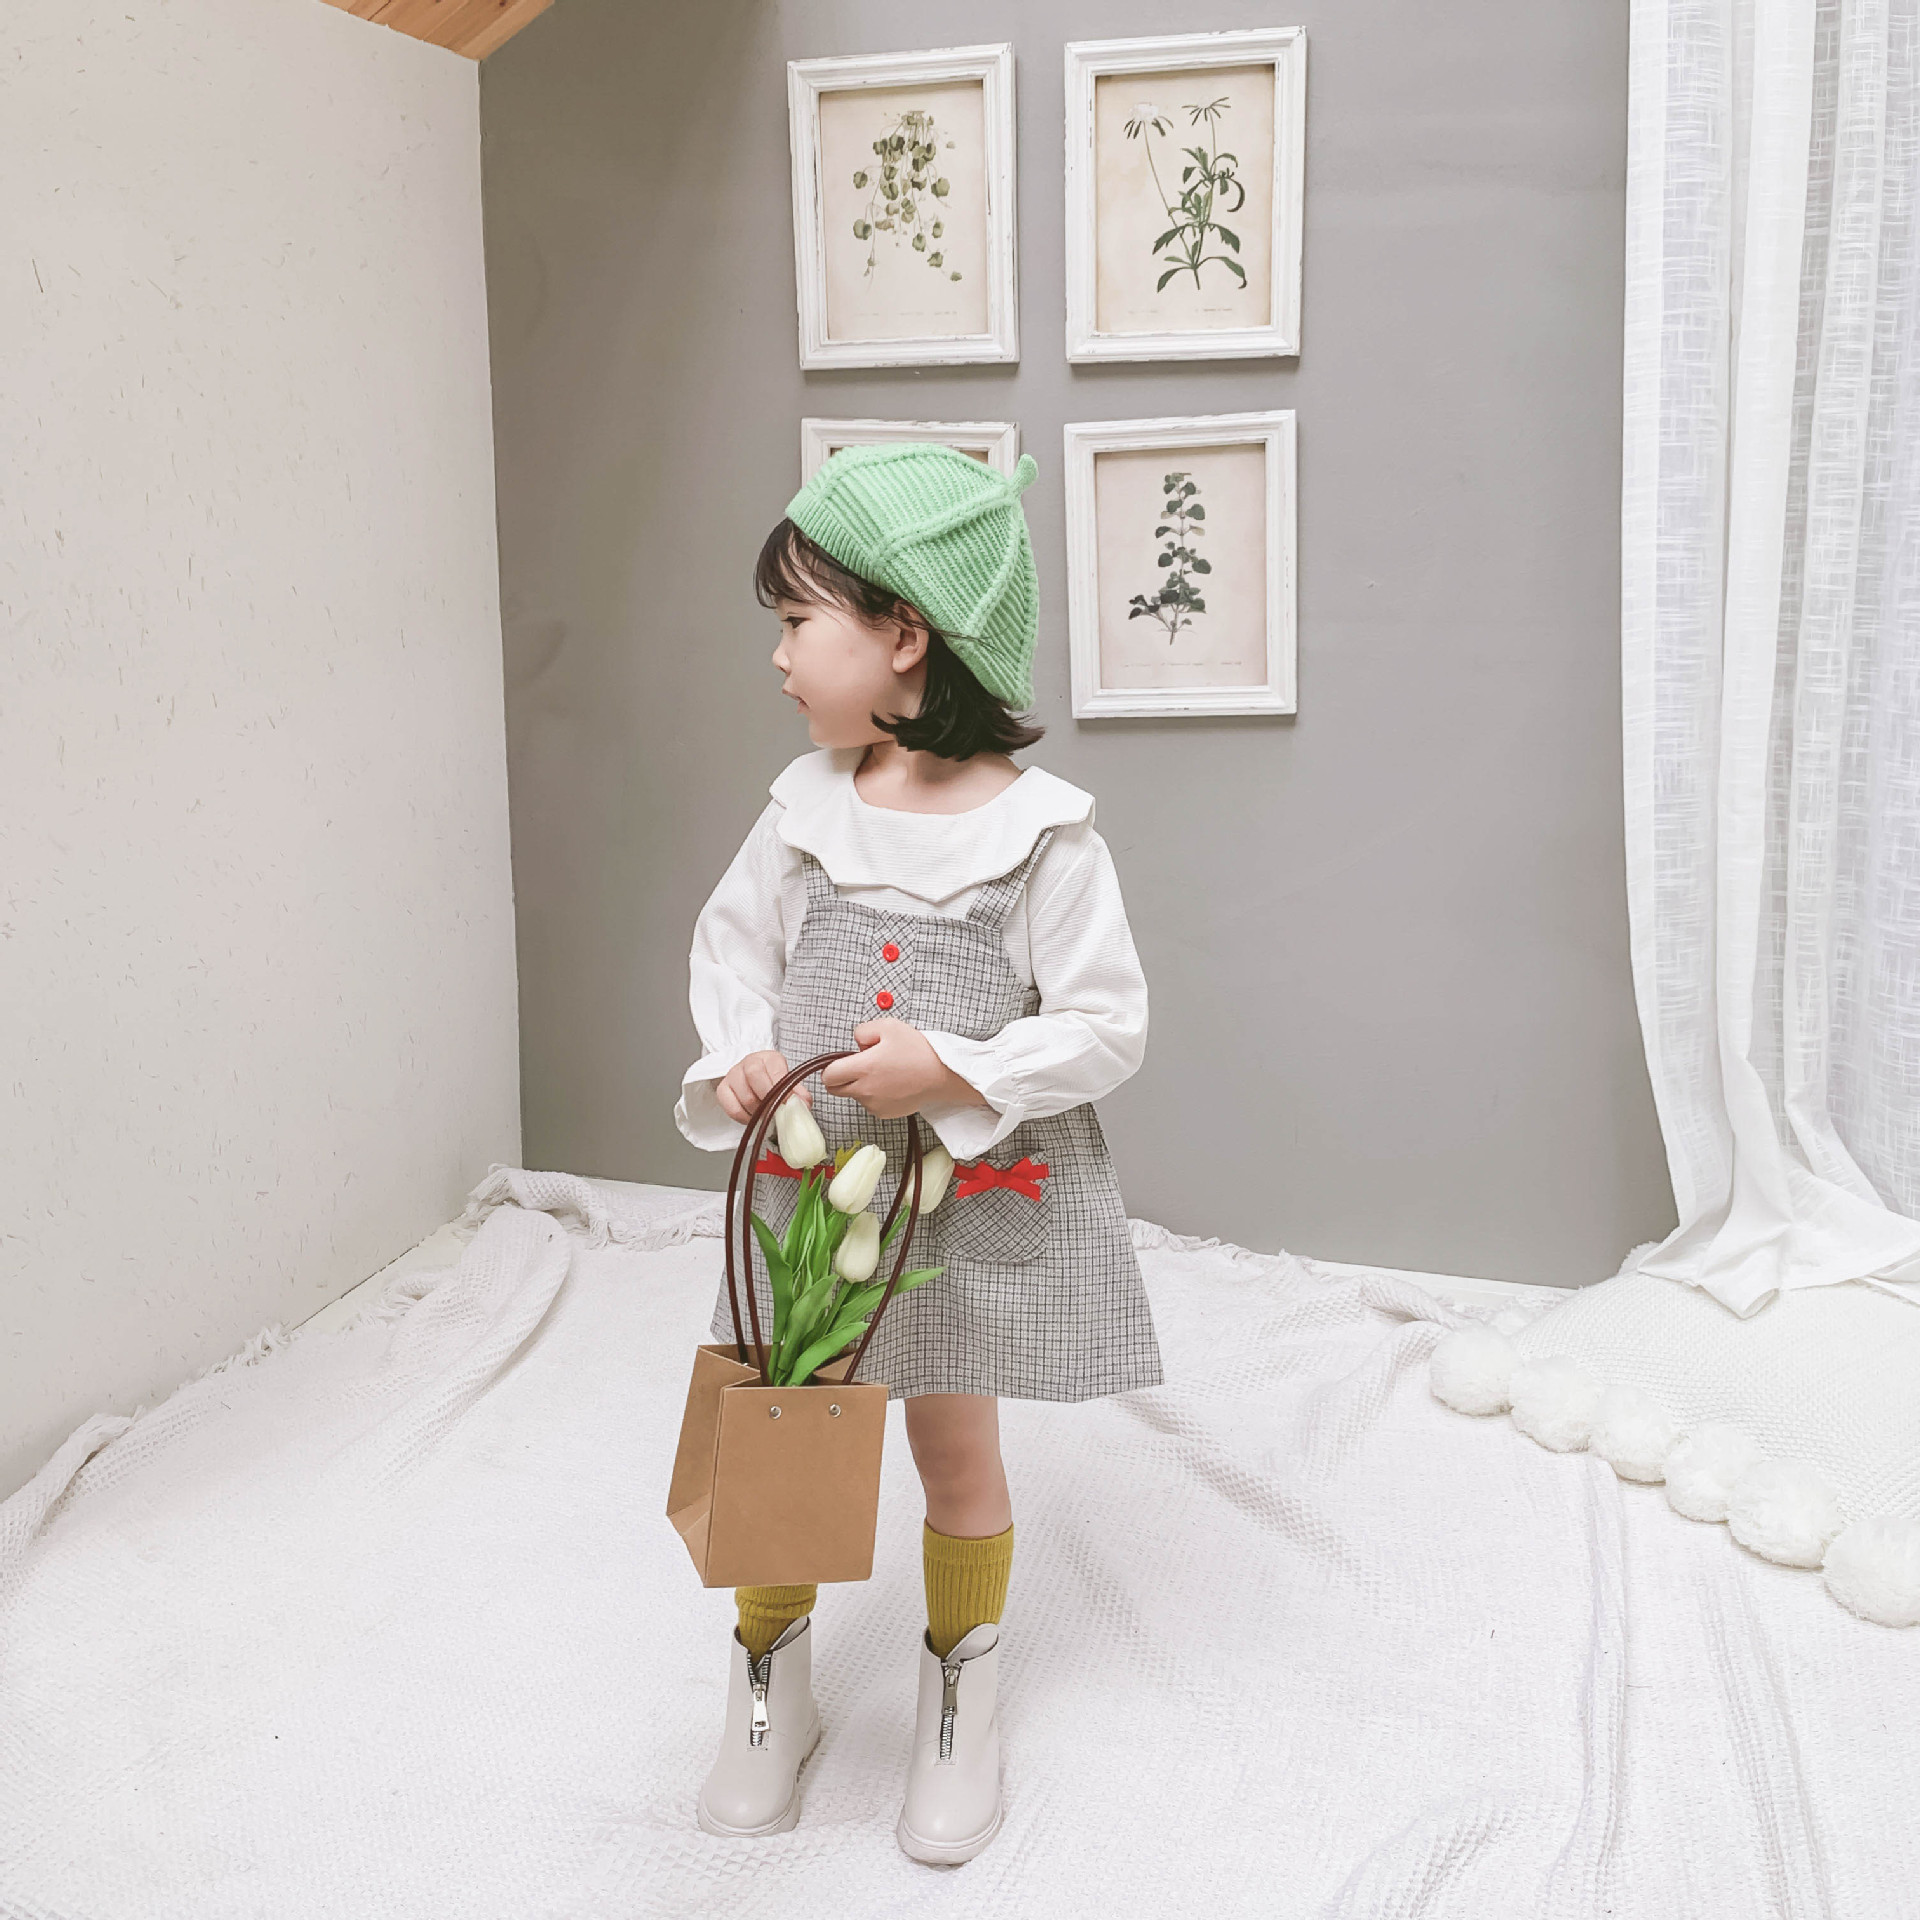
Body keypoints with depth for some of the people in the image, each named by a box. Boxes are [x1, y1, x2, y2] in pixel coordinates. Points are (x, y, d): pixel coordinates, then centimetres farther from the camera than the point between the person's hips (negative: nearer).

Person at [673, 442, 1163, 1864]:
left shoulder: (1038, 826, -15)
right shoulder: (807, 803, -2)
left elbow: (1109, 1027, -13)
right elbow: (732, 937, 13)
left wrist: (951, 1070, -23)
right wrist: (740, 1055, -5)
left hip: (972, 1202, -3)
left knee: (957, 1454, 12)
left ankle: (962, 1707, 35)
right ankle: (772, 1688, 36)